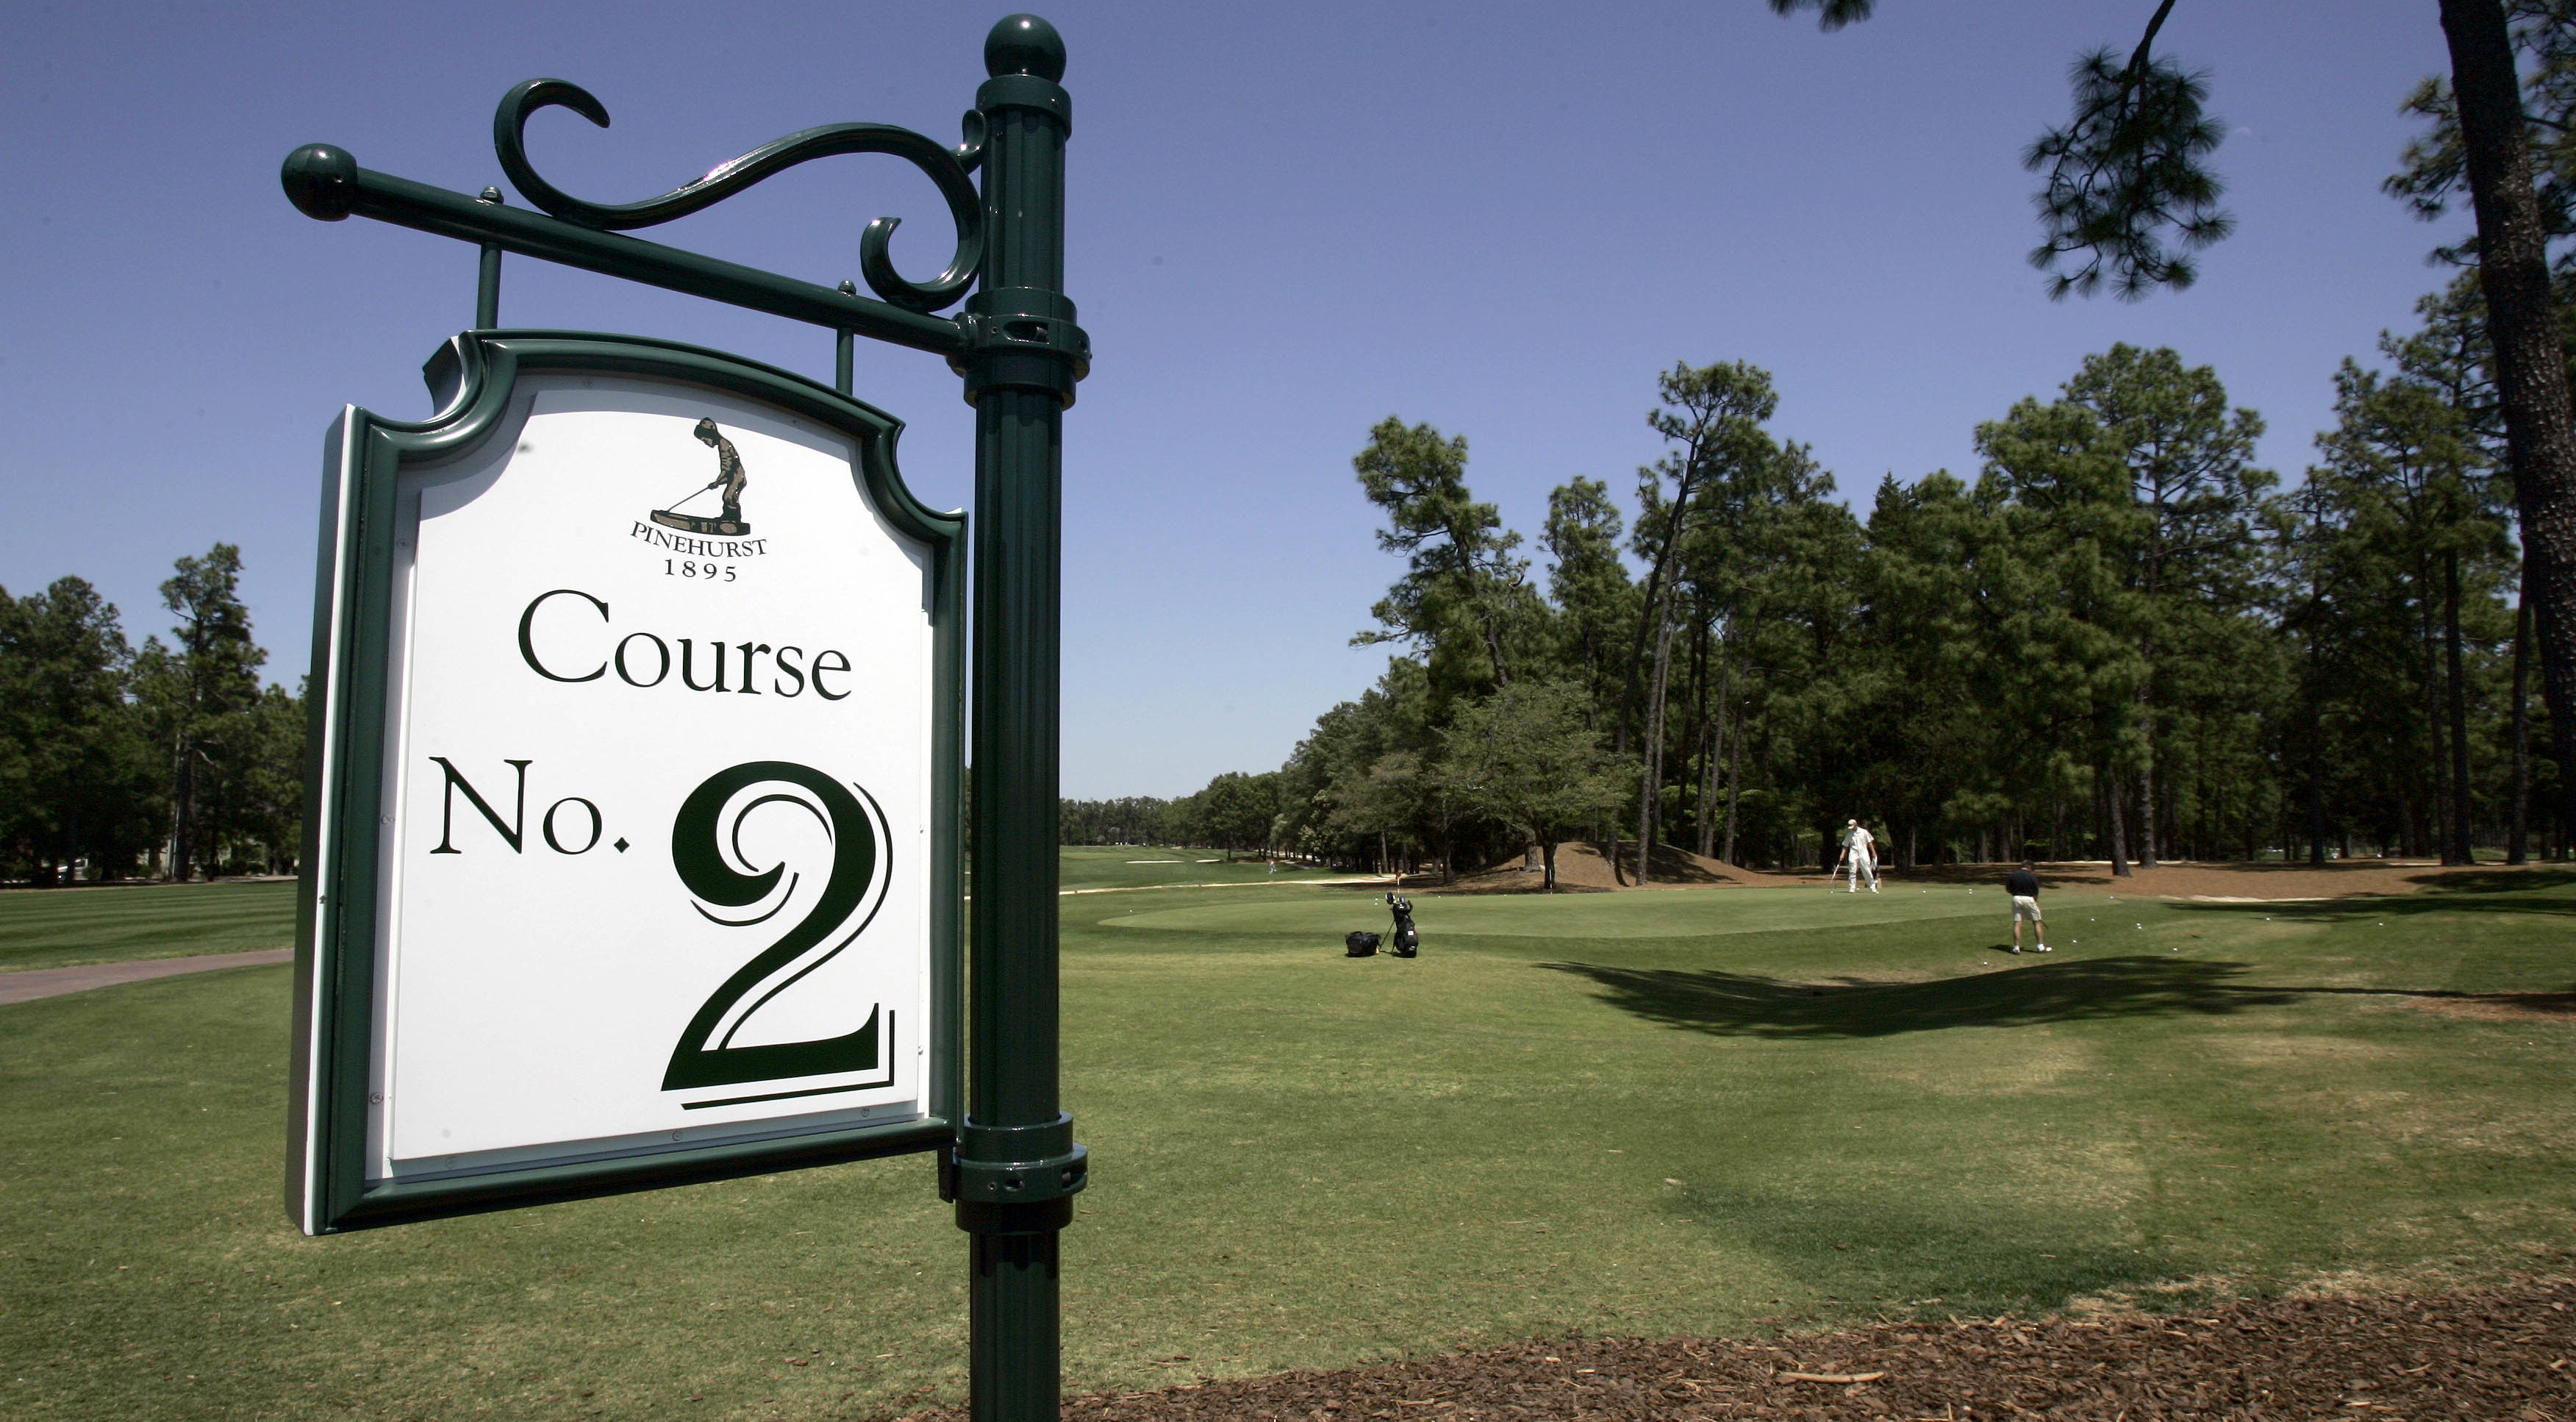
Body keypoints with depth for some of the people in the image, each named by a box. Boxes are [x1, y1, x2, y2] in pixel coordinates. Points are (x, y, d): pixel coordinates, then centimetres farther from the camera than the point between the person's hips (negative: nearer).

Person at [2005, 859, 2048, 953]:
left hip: (2016, 898, 2)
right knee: (2037, 923, 9)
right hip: (2029, 899, -2)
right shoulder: (2032, 876, -5)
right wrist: (2035, 903, 13)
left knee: (2017, 923, 4)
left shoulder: (2013, 875, 2)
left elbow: (2008, 890, 7)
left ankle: (2017, 947, 2)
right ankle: (2041, 946, 9)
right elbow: (2036, 893, 0)